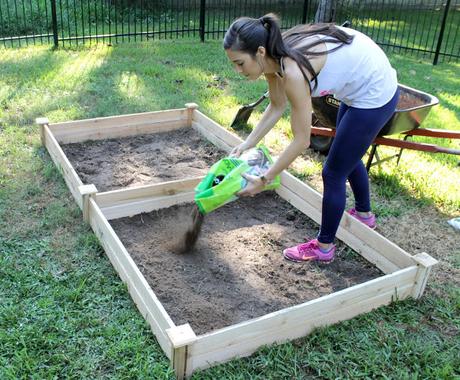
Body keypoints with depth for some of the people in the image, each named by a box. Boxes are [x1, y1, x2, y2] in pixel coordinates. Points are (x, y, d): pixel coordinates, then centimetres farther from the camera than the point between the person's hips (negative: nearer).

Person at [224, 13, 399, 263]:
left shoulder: (293, 71, -34)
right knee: (348, 157, 27)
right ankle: (364, 214, 52)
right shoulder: (273, 57, -9)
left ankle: (324, 247, 20)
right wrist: (247, 144, -3)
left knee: (333, 173, 1)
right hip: (359, 85, 9)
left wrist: (264, 180, -21)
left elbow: (301, 141, -28)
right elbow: (277, 106, 5)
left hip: (374, 95, -9)